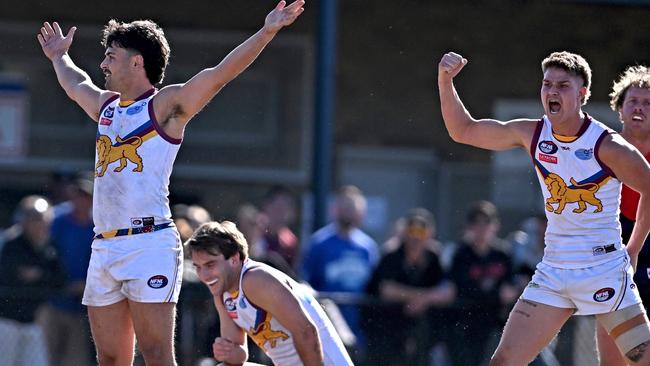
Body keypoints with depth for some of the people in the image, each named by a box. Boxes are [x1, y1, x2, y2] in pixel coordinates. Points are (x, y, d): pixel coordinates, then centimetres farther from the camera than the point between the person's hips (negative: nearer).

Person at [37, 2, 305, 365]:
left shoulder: (166, 105, 0)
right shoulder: (106, 105, 21)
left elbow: (222, 73, -11)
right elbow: (75, 84, 44)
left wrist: (267, 32, -20)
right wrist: (60, 56, 61)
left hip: (149, 244, -7)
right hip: (104, 249, 7)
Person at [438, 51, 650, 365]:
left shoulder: (607, 146, -13)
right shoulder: (533, 134, 1)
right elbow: (462, 131, 10)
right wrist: (445, 81, -3)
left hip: (605, 272, -4)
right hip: (552, 273, 4)